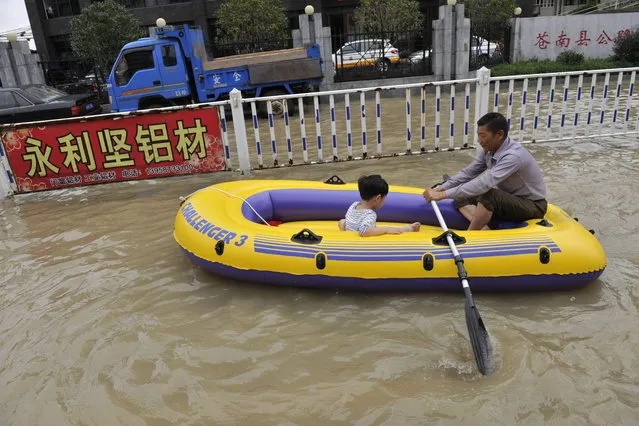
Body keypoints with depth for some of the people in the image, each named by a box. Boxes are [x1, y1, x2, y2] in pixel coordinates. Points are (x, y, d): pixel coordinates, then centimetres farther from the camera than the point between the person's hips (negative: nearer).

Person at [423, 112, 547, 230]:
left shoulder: (513, 155, -31)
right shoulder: (489, 150, -5)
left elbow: (483, 184, -39)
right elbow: (468, 173, 0)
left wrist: (443, 195, -39)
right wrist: (440, 189, -13)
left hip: (532, 206, -8)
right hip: (508, 200, 8)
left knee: (488, 194, -35)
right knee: (461, 197, -7)